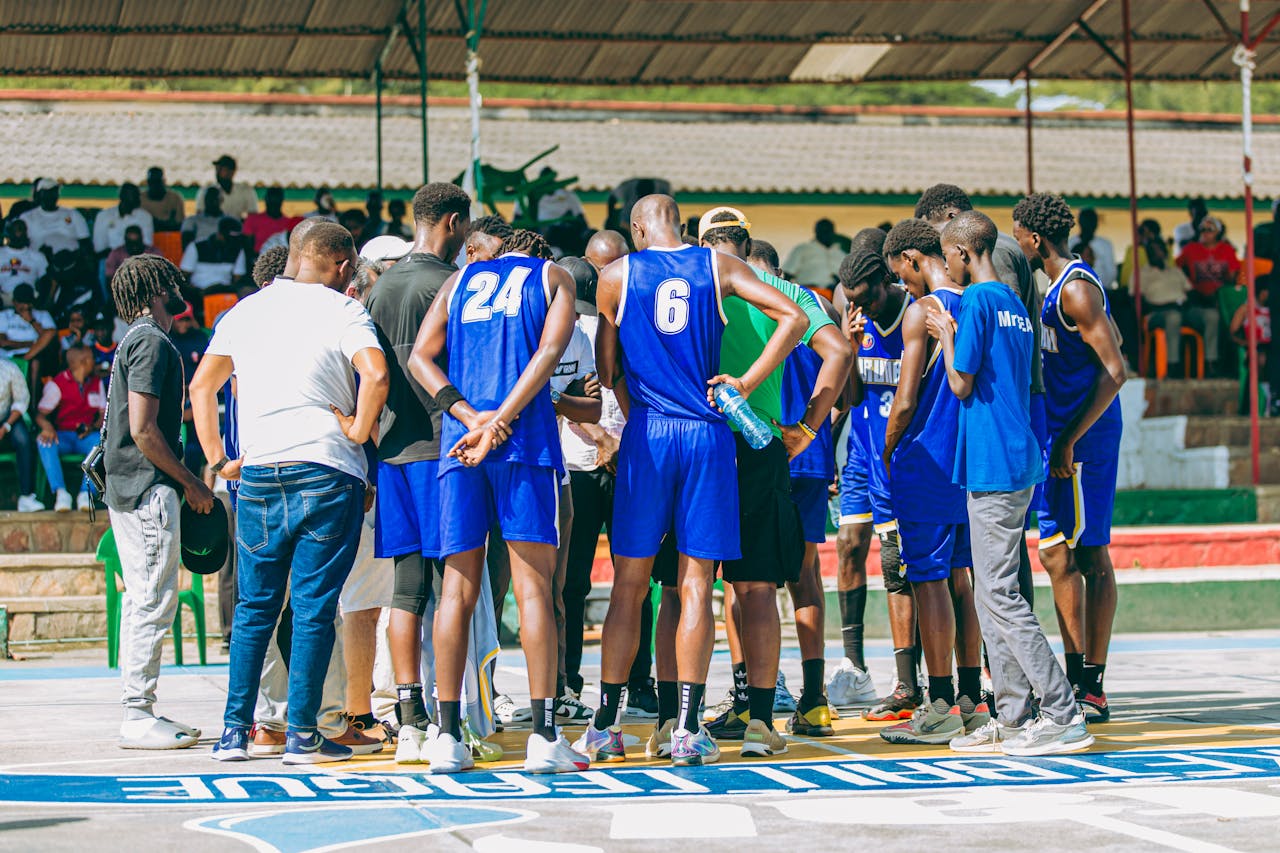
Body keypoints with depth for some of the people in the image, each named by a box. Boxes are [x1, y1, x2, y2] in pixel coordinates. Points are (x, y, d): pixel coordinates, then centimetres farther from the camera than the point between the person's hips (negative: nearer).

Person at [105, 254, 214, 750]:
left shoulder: (134, 341, 20)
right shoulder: (151, 342, -11)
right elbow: (143, 430, -18)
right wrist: (190, 483, -11)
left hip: (127, 487, 10)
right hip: (149, 487, -10)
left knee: (142, 599, 11)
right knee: (154, 601, -10)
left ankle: (140, 713, 14)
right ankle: (139, 717, -10)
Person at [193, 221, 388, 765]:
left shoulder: (244, 311, 14)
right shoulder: (343, 310, -2)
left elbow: (202, 385, 15)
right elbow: (376, 374, -19)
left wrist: (217, 458, 16)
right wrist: (358, 433, -6)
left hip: (258, 475, 4)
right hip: (326, 474, -4)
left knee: (254, 607, 12)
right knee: (314, 607, 0)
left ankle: (234, 730, 10)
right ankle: (302, 735, 0)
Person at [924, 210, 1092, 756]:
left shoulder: (975, 301, -10)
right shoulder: (1015, 305, 18)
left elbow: (961, 383, -11)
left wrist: (947, 335, 4)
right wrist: (956, 334, 25)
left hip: (993, 465, -9)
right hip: (1018, 463, 9)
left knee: (999, 595, -9)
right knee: (992, 596, 11)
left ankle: (1064, 715, -11)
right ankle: (1012, 720, 11)